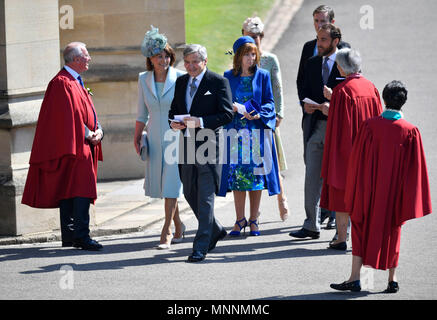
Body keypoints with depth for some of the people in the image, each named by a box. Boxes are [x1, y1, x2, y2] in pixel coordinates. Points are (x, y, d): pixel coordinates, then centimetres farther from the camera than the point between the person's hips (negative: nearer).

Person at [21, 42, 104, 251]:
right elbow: (69, 115, -19)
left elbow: (88, 112, 19)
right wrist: (87, 134, -15)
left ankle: (69, 235, 13)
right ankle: (81, 235, -21)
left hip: (83, 147, 10)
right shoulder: (63, 83, -12)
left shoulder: (76, 83, 20)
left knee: (70, 192, 10)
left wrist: (98, 131, 2)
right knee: (81, 188, -16)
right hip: (72, 146, -10)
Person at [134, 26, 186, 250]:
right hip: (155, 138, 4)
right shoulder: (144, 80, 6)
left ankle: (166, 231, -4)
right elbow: (142, 113, 14)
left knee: (171, 183, -9)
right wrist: (136, 137, 9)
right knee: (160, 184, 8)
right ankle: (178, 226, 26)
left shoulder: (180, 78, -5)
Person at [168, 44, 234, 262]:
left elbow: (227, 113, -10)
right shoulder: (181, 82, 14)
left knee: (205, 195, -6)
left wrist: (201, 121, -21)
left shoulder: (218, 82, -5)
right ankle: (215, 230, 34)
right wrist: (173, 122, -3)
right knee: (190, 193, 14)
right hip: (187, 143, 7)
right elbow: (174, 109, 20)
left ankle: (201, 246, -4)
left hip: (208, 144, -7)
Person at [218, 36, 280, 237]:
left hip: (257, 131, 0)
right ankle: (240, 219, 4)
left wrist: (258, 114, -15)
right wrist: (234, 108, -14)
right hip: (236, 131, 0)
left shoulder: (262, 76, 5)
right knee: (237, 173, -3)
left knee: (256, 174, -1)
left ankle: (253, 220, 7)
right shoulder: (229, 77, 7)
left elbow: (269, 102, 4)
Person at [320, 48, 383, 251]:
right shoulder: (371, 88, 2)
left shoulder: (342, 91, -17)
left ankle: (341, 238, 6)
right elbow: (378, 118, 9)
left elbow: (337, 124, -18)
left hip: (345, 150, -6)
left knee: (341, 191, 4)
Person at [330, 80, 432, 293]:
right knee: (392, 230, 15)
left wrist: (356, 192, 6)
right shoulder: (410, 132, -8)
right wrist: (410, 201, 4)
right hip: (396, 192, 1)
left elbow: (357, 161, -5)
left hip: (370, 189, -1)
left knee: (362, 229, 9)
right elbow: (415, 169, -4)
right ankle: (392, 280, 15)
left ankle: (355, 279, 2)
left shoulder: (370, 126, -11)